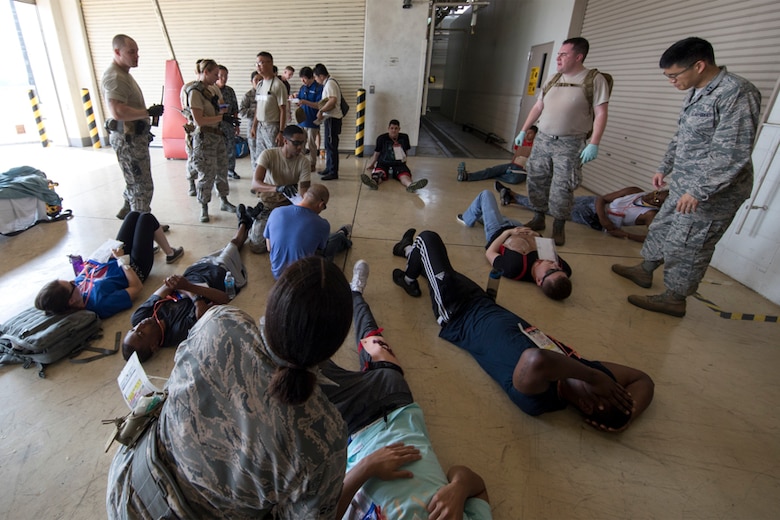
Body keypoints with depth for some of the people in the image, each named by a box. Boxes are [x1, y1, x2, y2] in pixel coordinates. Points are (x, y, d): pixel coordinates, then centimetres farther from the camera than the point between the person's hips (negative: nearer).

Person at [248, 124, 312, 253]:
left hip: (290, 205, 2)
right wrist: (278, 188, -47)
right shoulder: (268, 155, -17)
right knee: (257, 246, -12)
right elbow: (255, 184, -29)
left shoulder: (304, 162, -11)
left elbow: (304, 192, -15)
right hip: (268, 205, -2)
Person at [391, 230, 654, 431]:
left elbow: (537, 360, -62)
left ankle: (409, 279, 37)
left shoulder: (537, 395, -40)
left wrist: (597, 377, -48)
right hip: (484, 305, 6)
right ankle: (410, 251, 60)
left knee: (427, 238, 5)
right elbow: (643, 378, -11)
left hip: (459, 314, -5)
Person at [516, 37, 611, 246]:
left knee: (562, 188, -5)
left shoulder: (594, 80, -4)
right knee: (536, 181, 7)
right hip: (542, 139, 6)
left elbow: (600, 114, -9)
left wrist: (593, 144, -18)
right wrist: (523, 131, 16)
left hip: (570, 144, -5)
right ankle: (538, 219, 24)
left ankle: (559, 227, 10)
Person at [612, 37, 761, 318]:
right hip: (684, 186, 9)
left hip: (712, 192, -9)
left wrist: (698, 191, -26)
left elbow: (733, 154, -25)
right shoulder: (697, 92, 8)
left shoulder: (737, 93, -21)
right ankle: (645, 270, 39)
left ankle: (674, 299, 16)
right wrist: (665, 168, 24)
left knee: (685, 246, 1)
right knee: (661, 228, 20)